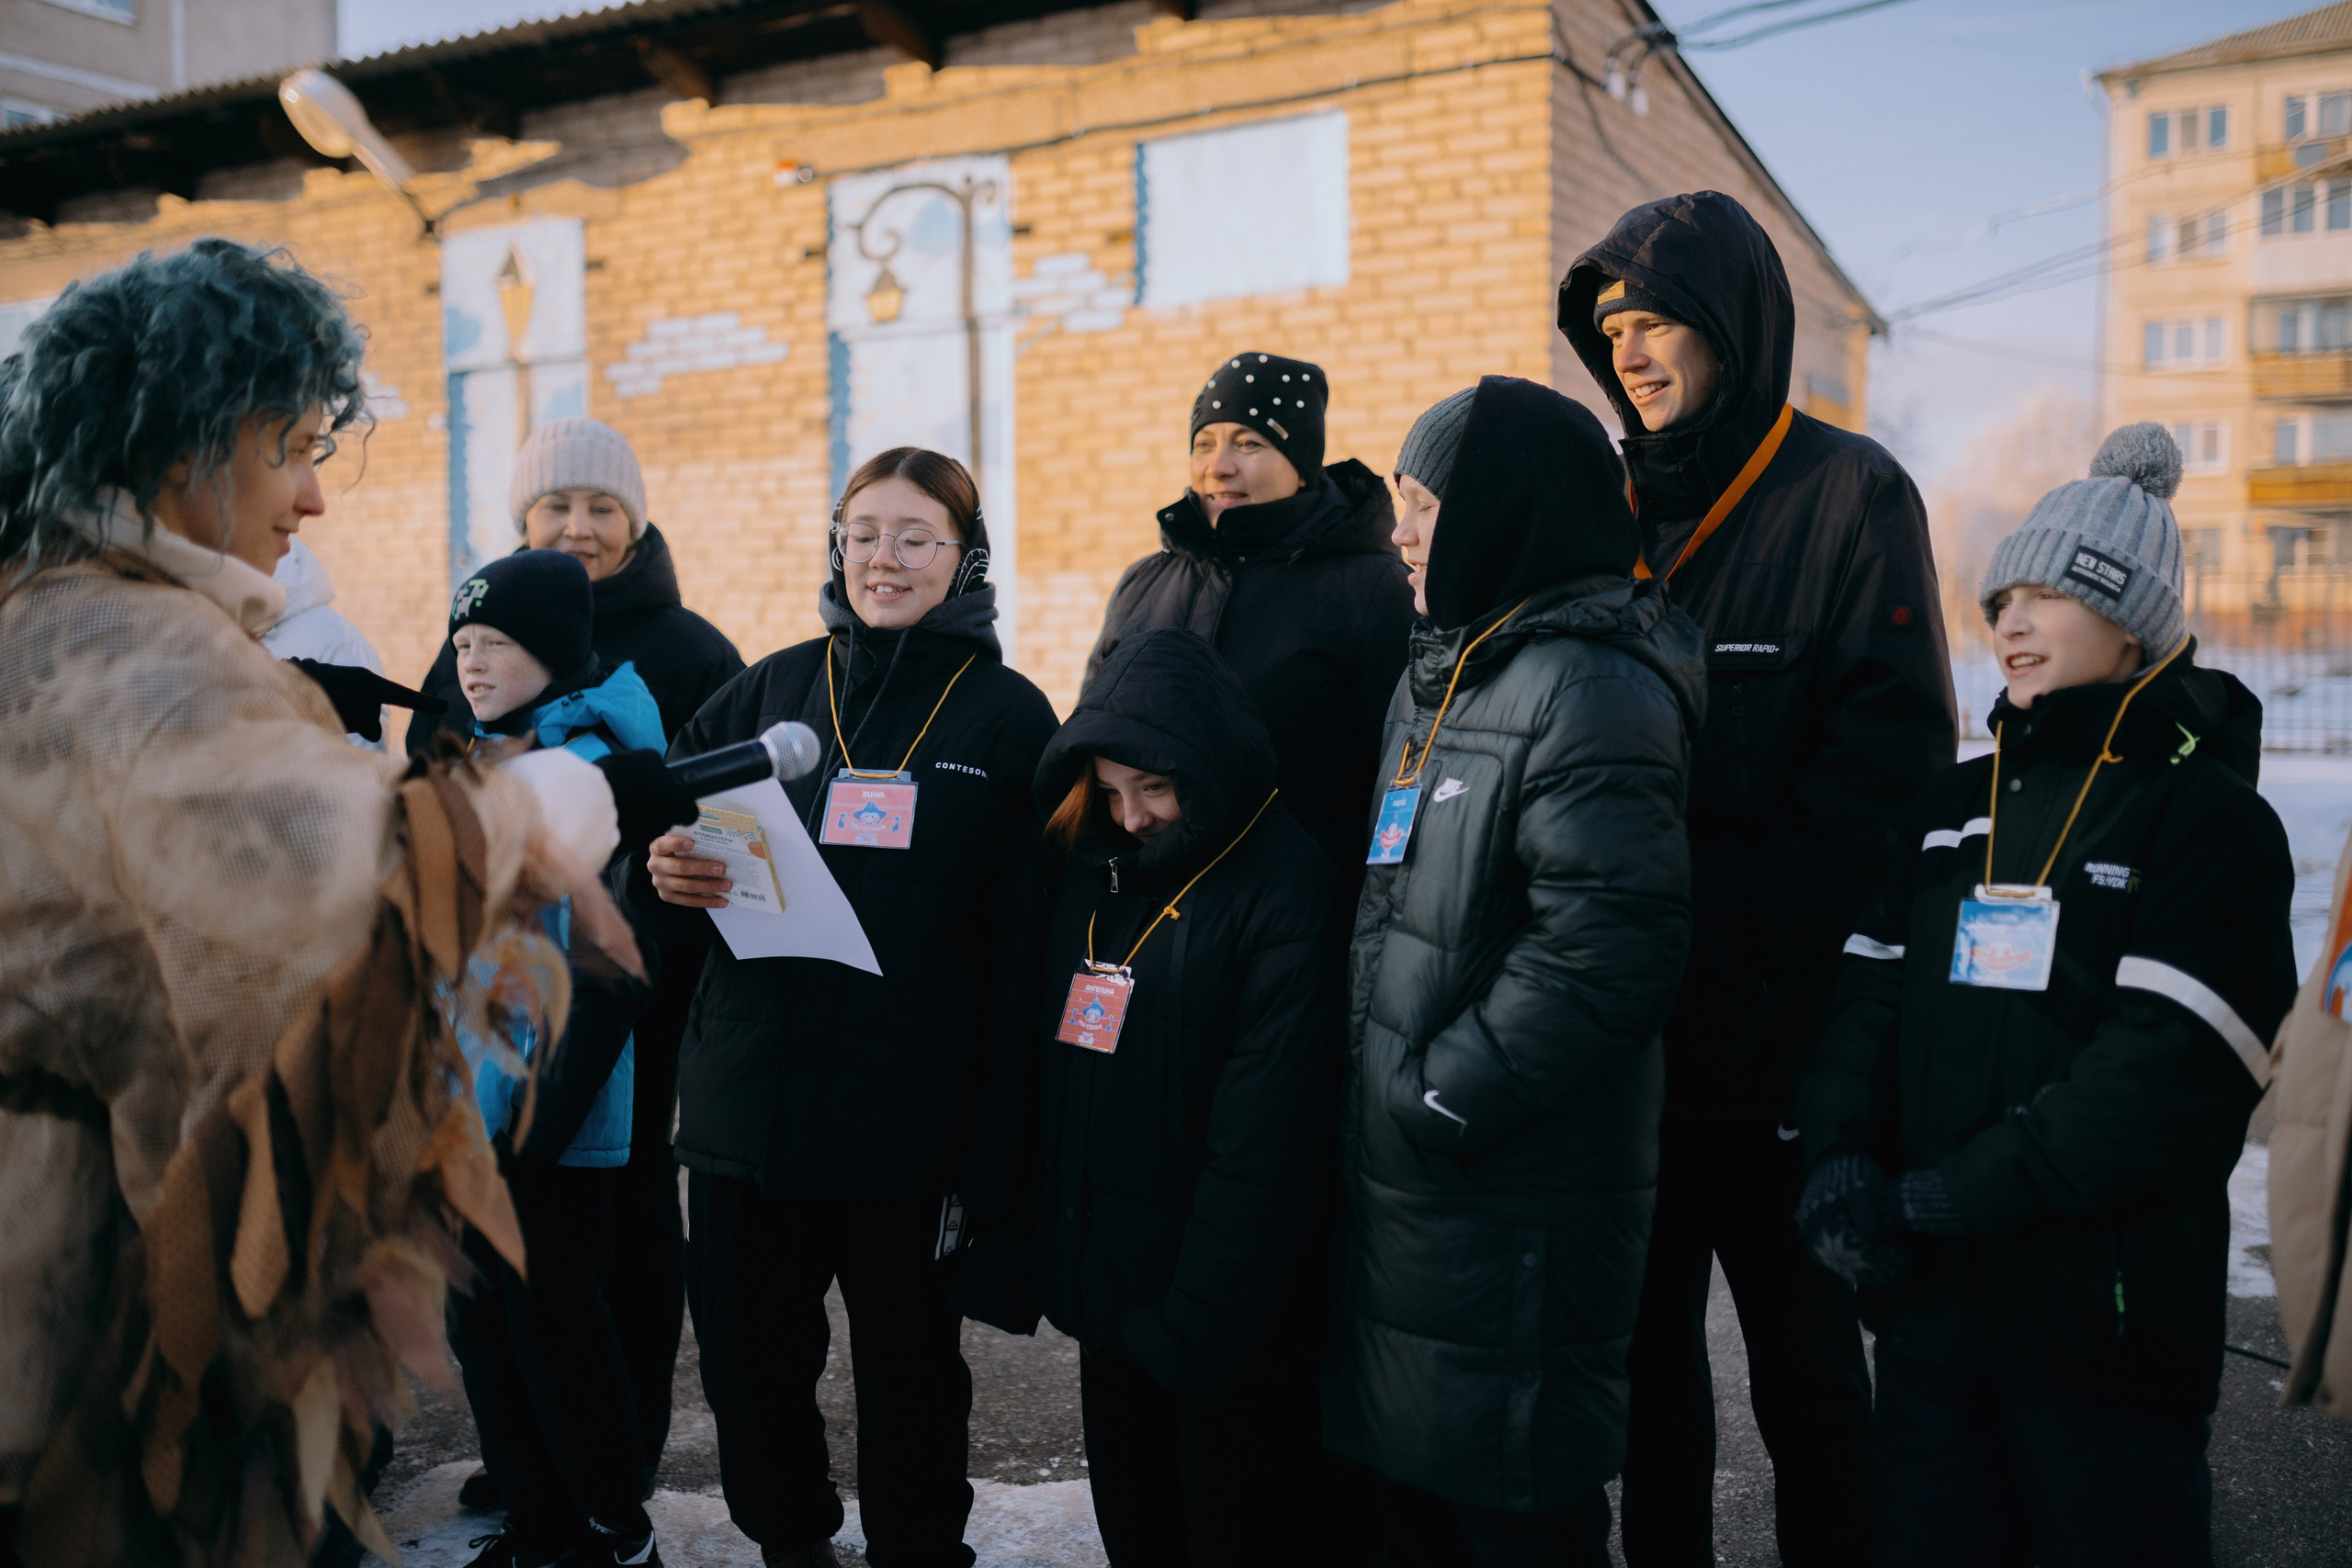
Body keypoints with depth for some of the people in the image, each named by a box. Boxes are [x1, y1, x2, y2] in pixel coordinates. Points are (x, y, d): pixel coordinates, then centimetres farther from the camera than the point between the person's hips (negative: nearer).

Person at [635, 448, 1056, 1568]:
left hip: (911, 1122, -3)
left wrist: (993, 1143, -12)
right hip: (748, 1096, 3)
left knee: (910, 1371, 12)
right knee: (745, 1359, 13)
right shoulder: (772, 689, 7)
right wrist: (663, 870, -14)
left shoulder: (1008, 717, -2)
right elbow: (661, 822, 12)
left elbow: (1025, 949, -6)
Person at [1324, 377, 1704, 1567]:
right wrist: (1383, 1091, 14)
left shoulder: (1590, 687, -16)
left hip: (1517, 1195, -9)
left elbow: (1605, 940, -25)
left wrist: (1442, 1099, -20)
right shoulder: (1441, 671, 15)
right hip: (1403, 1176, 9)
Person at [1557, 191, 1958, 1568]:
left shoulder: (1849, 495, -6)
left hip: (1777, 1028, -5)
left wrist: (1729, 920, -20)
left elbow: (1890, 761, -14)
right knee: (1647, 1329, 16)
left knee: (1803, 1350, 9)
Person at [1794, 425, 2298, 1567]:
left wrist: (1940, 1198, -19)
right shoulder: (1955, 804, 12)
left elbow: (2167, 1076, -17)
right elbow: (1868, 995, 7)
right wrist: (1841, 1160, -10)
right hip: (1926, 1312, 5)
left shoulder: (2209, 814, -6)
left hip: (2106, 1324, -5)